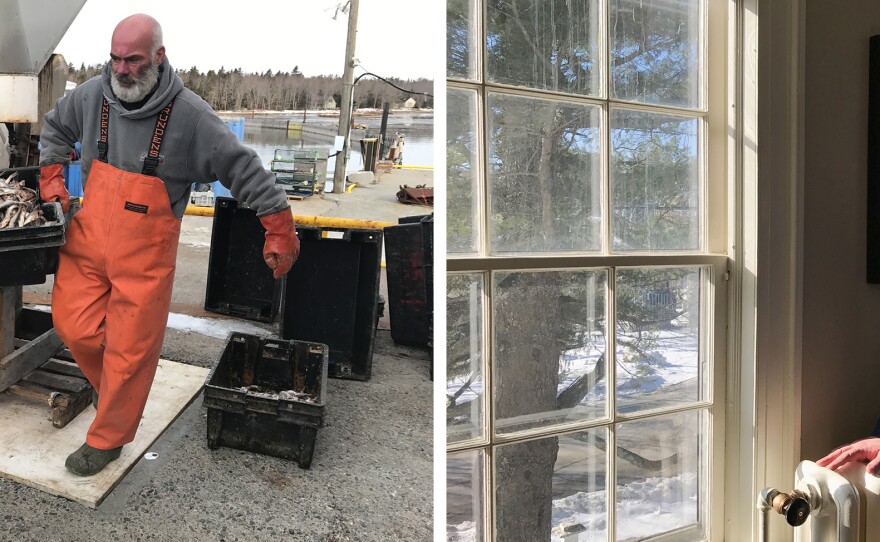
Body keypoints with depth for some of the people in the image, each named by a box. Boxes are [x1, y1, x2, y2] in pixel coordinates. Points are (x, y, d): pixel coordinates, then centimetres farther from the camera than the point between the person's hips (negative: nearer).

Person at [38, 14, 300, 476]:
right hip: (87, 239, 4)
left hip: (145, 254, -4)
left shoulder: (189, 113, -16)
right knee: (72, 325, 7)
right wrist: (51, 177, 10)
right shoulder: (91, 95, -2)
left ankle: (107, 439, 24)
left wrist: (280, 227, -19)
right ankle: (106, 382, 40)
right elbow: (54, 128, 21)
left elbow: (243, 168, -14)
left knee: (130, 351, 3)